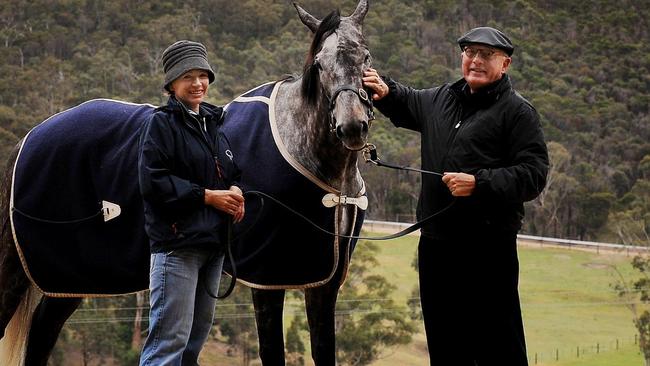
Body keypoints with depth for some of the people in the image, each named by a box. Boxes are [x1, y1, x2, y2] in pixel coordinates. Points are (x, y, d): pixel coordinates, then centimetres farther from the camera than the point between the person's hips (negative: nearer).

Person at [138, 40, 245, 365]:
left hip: (214, 241, 8)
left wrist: (234, 190, 1)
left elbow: (230, 172, 25)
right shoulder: (161, 124, -7)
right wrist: (207, 195, -17)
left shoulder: (213, 123, 16)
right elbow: (153, 182, -16)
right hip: (177, 241, -8)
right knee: (171, 338, -12)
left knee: (198, 336, 13)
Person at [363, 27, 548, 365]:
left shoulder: (517, 112, -6)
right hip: (435, 244, 7)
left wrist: (479, 183, -23)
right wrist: (386, 91, 12)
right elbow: (405, 106, 34)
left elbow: (533, 174, -14)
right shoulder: (439, 100, 14)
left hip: (488, 248, -7)